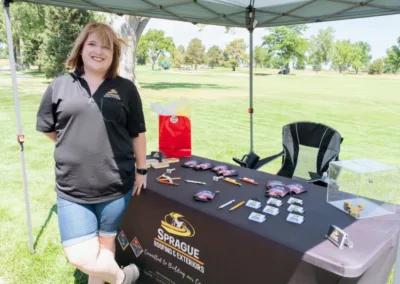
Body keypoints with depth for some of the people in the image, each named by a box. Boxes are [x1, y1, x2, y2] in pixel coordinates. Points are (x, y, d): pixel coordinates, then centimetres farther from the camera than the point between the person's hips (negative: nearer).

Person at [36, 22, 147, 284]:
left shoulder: (125, 88, 1)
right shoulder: (60, 86, 2)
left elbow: (137, 133, 5)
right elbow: (47, 129, 13)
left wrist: (141, 170, 6)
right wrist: (73, 148, 10)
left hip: (116, 185, 0)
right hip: (72, 188, 1)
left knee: (106, 242, 17)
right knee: (81, 258, 1)